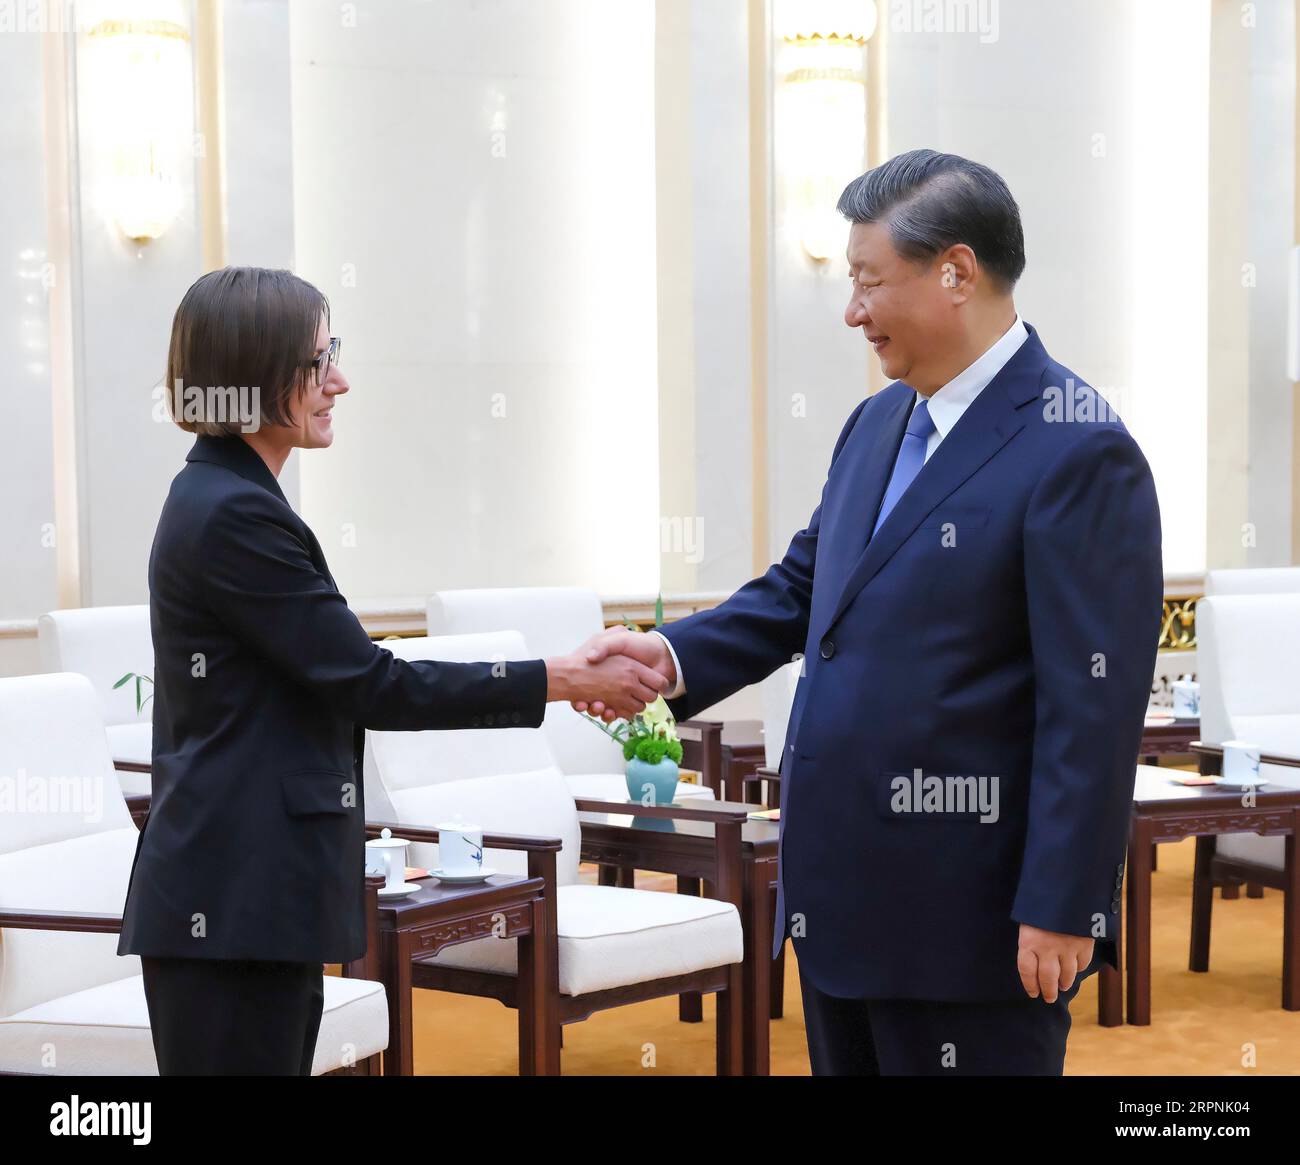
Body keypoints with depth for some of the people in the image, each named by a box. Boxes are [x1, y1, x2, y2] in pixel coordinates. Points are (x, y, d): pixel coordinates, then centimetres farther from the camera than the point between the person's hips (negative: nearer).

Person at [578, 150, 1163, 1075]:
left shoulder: (1079, 453, -16)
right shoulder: (877, 424, 11)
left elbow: (1095, 706, -18)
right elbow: (806, 586, 20)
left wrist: (1060, 905, -18)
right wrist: (676, 657, 3)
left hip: (964, 912, -8)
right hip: (840, 894, 8)